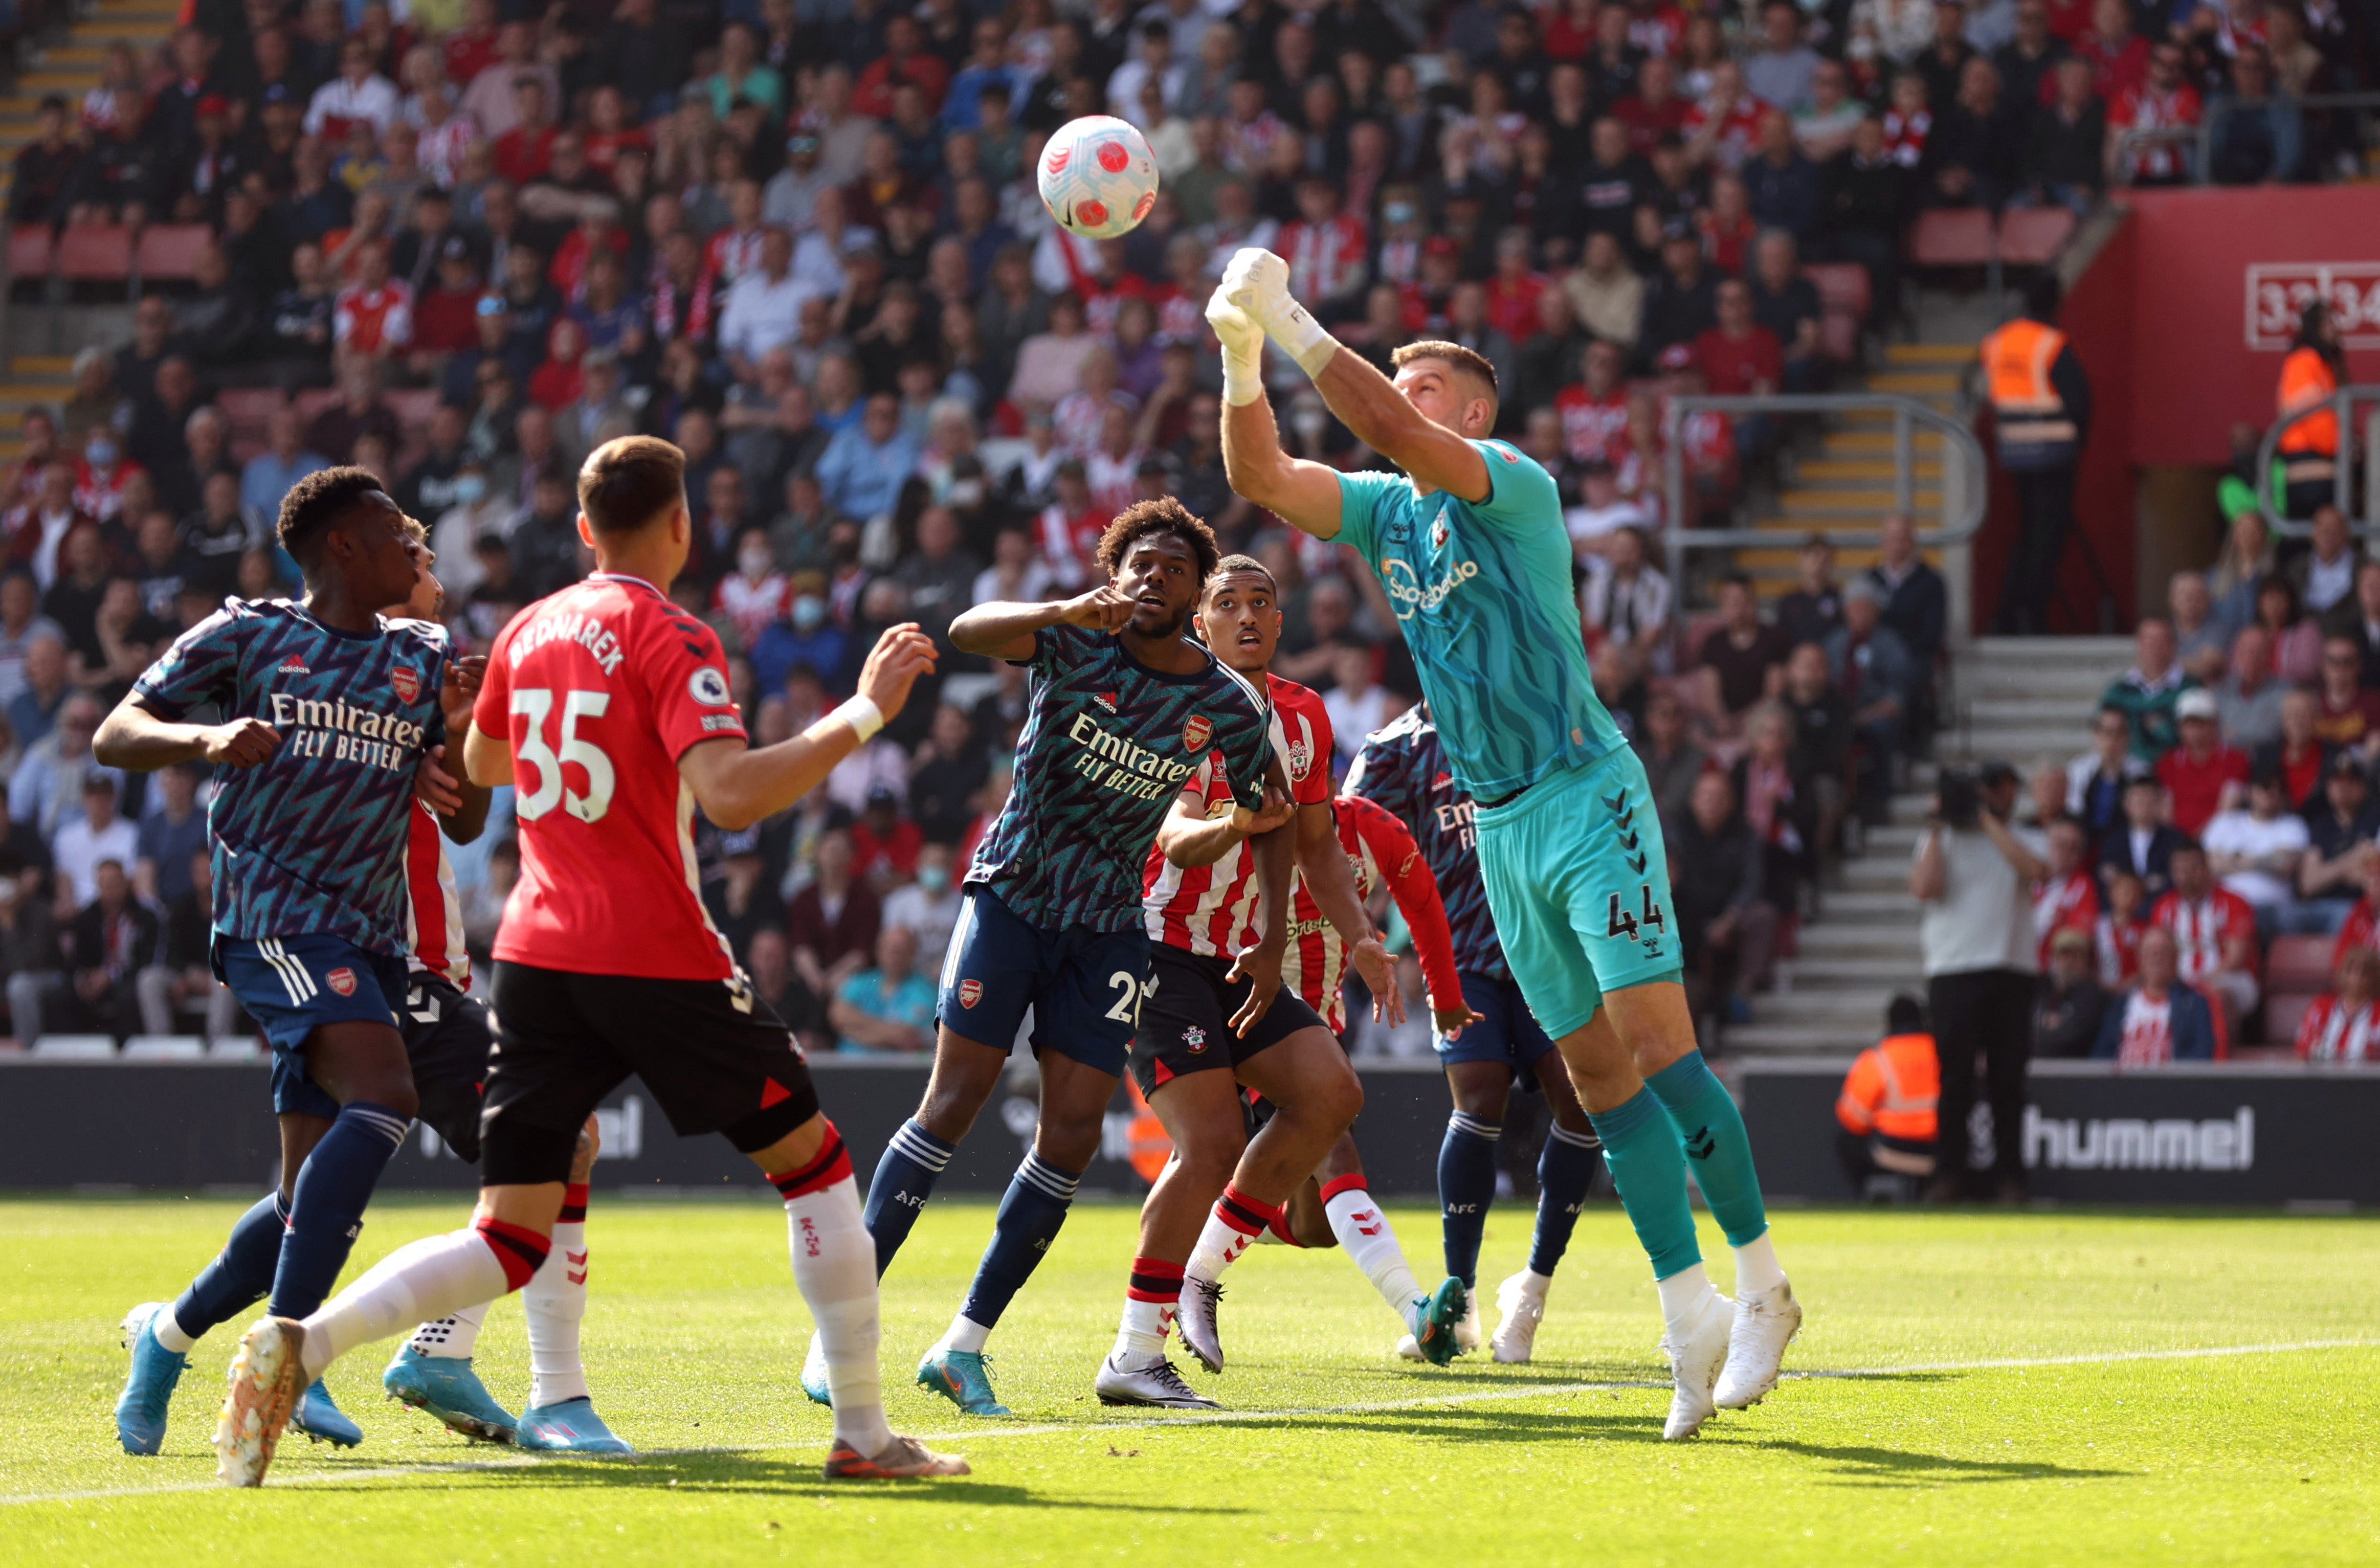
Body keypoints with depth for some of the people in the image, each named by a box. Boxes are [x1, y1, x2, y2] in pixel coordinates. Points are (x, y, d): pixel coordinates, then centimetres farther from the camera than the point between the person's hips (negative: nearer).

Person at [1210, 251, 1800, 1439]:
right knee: (1600, 1080, 3)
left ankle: (1760, 1285, -4)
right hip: (1499, 827, 7)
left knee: (1657, 1051, -13)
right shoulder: (1386, 509, 13)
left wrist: (1292, 324, -23)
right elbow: (1262, 476, 3)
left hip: (1588, 799, -7)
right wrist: (1242, 359, -12)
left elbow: (1395, 434, -24)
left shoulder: (1515, 485, -7)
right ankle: (1691, 1319, 4)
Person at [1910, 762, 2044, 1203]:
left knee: (2009, 1079, 1)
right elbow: (1924, 888, -6)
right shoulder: (1941, 842, 12)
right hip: (1954, 970, -1)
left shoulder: (2025, 840, 13)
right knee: (1954, 1074, -3)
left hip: (2012, 970, 1)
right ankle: (1951, 1173, 2)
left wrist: (1988, 821, -5)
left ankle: (2009, 1173, 5)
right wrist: (1937, 828, -2)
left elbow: (2034, 869, -11)